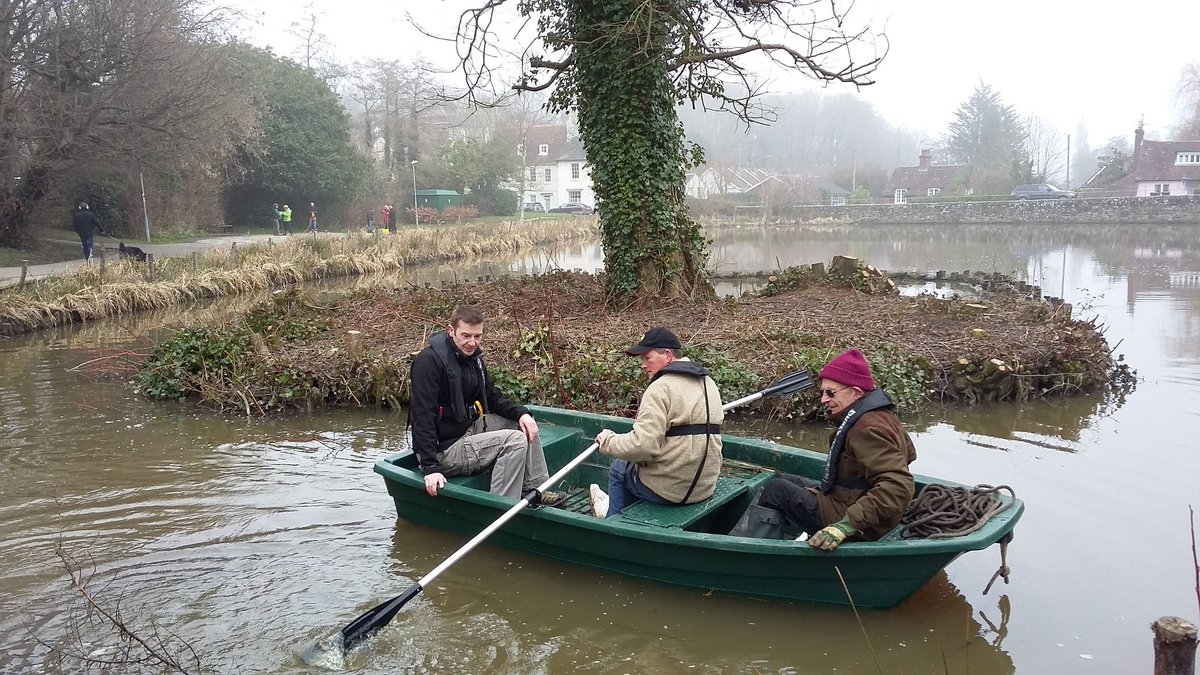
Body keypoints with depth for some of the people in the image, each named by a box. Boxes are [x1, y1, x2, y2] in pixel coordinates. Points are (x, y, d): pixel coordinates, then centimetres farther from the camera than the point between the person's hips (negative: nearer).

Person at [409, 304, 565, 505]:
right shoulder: (429, 360, -22)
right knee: (515, 440, -19)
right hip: (444, 449, -10)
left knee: (523, 424, 11)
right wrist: (430, 468, -31)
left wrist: (521, 413, -4)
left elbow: (492, 396, 16)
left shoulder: (472, 356, 7)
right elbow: (422, 417, -26)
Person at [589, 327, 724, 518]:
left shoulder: (661, 388, -19)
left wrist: (608, 440, -9)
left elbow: (642, 446, -27)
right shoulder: (709, 383, 8)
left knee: (618, 468, 20)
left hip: (667, 490, -7)